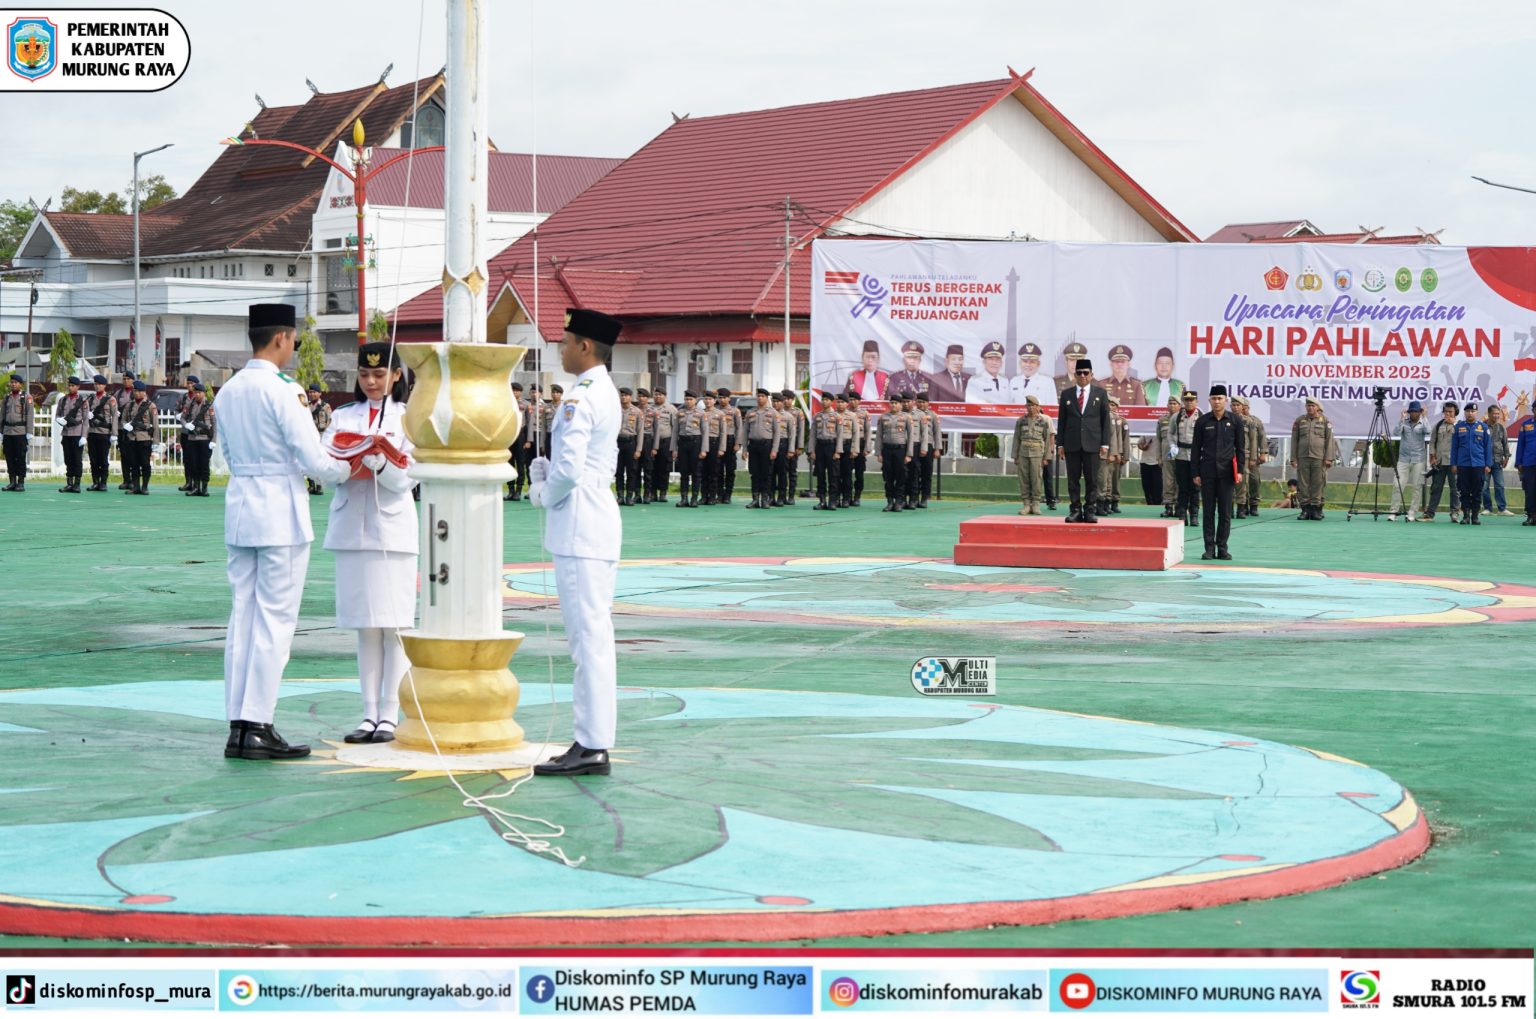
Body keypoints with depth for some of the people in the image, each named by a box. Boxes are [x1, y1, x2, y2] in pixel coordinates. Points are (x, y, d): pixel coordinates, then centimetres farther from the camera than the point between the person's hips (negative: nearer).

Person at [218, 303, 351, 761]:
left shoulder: (227, 391, 10)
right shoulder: (282, 390, -13)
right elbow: (315, 461, -16)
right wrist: (348, 468, 6)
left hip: (239, 508, 7)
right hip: (281, 511, -7)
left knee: (242, 616, 9)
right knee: (275, 620, -3)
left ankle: (238, 725, 10)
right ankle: (258, 727, -4)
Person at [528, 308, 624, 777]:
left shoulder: (580, 397, -16)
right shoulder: (606, 393, 16)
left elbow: (569, 469, -23)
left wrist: (544, 494, -3)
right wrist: (548, 475, 13)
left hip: (579, 528, -11)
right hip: (598, 525, 11)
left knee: (589, 636, -9)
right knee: (593, 636, 12)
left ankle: (592, 747, -9)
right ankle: (592, 741, 16)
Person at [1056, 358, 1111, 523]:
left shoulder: (1100, 393, 8)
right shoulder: (1066, 394, 10)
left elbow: (1105, 419, 5)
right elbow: (1061, 420, 10)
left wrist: (1105, 443, -2)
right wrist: (1060, 443, 3)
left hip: (1092, 443, -1)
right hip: (1072, 443, 1)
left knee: (1092, 479, -1)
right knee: (1073, 479, 1)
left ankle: (1089, 510, 3)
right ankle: (1075, 510, 5)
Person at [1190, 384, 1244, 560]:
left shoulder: (1234, 421, 4)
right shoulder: (1203, 421, 4)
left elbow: (1240, 448, 7)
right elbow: (1196, 449, 6)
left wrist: (1240, 471, -1)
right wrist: (1196, 473, 1)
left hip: (1226, 472, 0)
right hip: (1207, 471, 0)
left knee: (1225, 512, 2)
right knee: (1208, 511, 2)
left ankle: (1222, 547, 8)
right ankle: (1209, 548, 5)